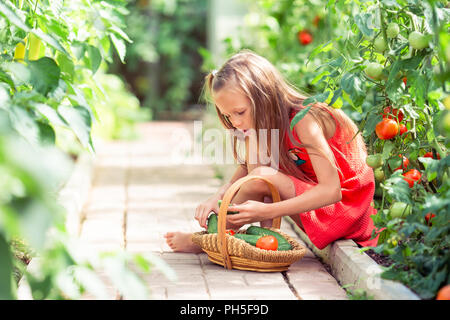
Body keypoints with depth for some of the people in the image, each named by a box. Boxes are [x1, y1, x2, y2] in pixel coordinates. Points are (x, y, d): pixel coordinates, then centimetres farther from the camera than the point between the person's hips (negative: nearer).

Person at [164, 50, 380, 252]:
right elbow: (246, 169, 4)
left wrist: (267, 211, -36)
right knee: (254, 154, -3)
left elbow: (331, 190, -30)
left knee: (262, 177, -25)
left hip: (345, 207, -8)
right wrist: (217, 198, -16)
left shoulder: (305, 121, -24)